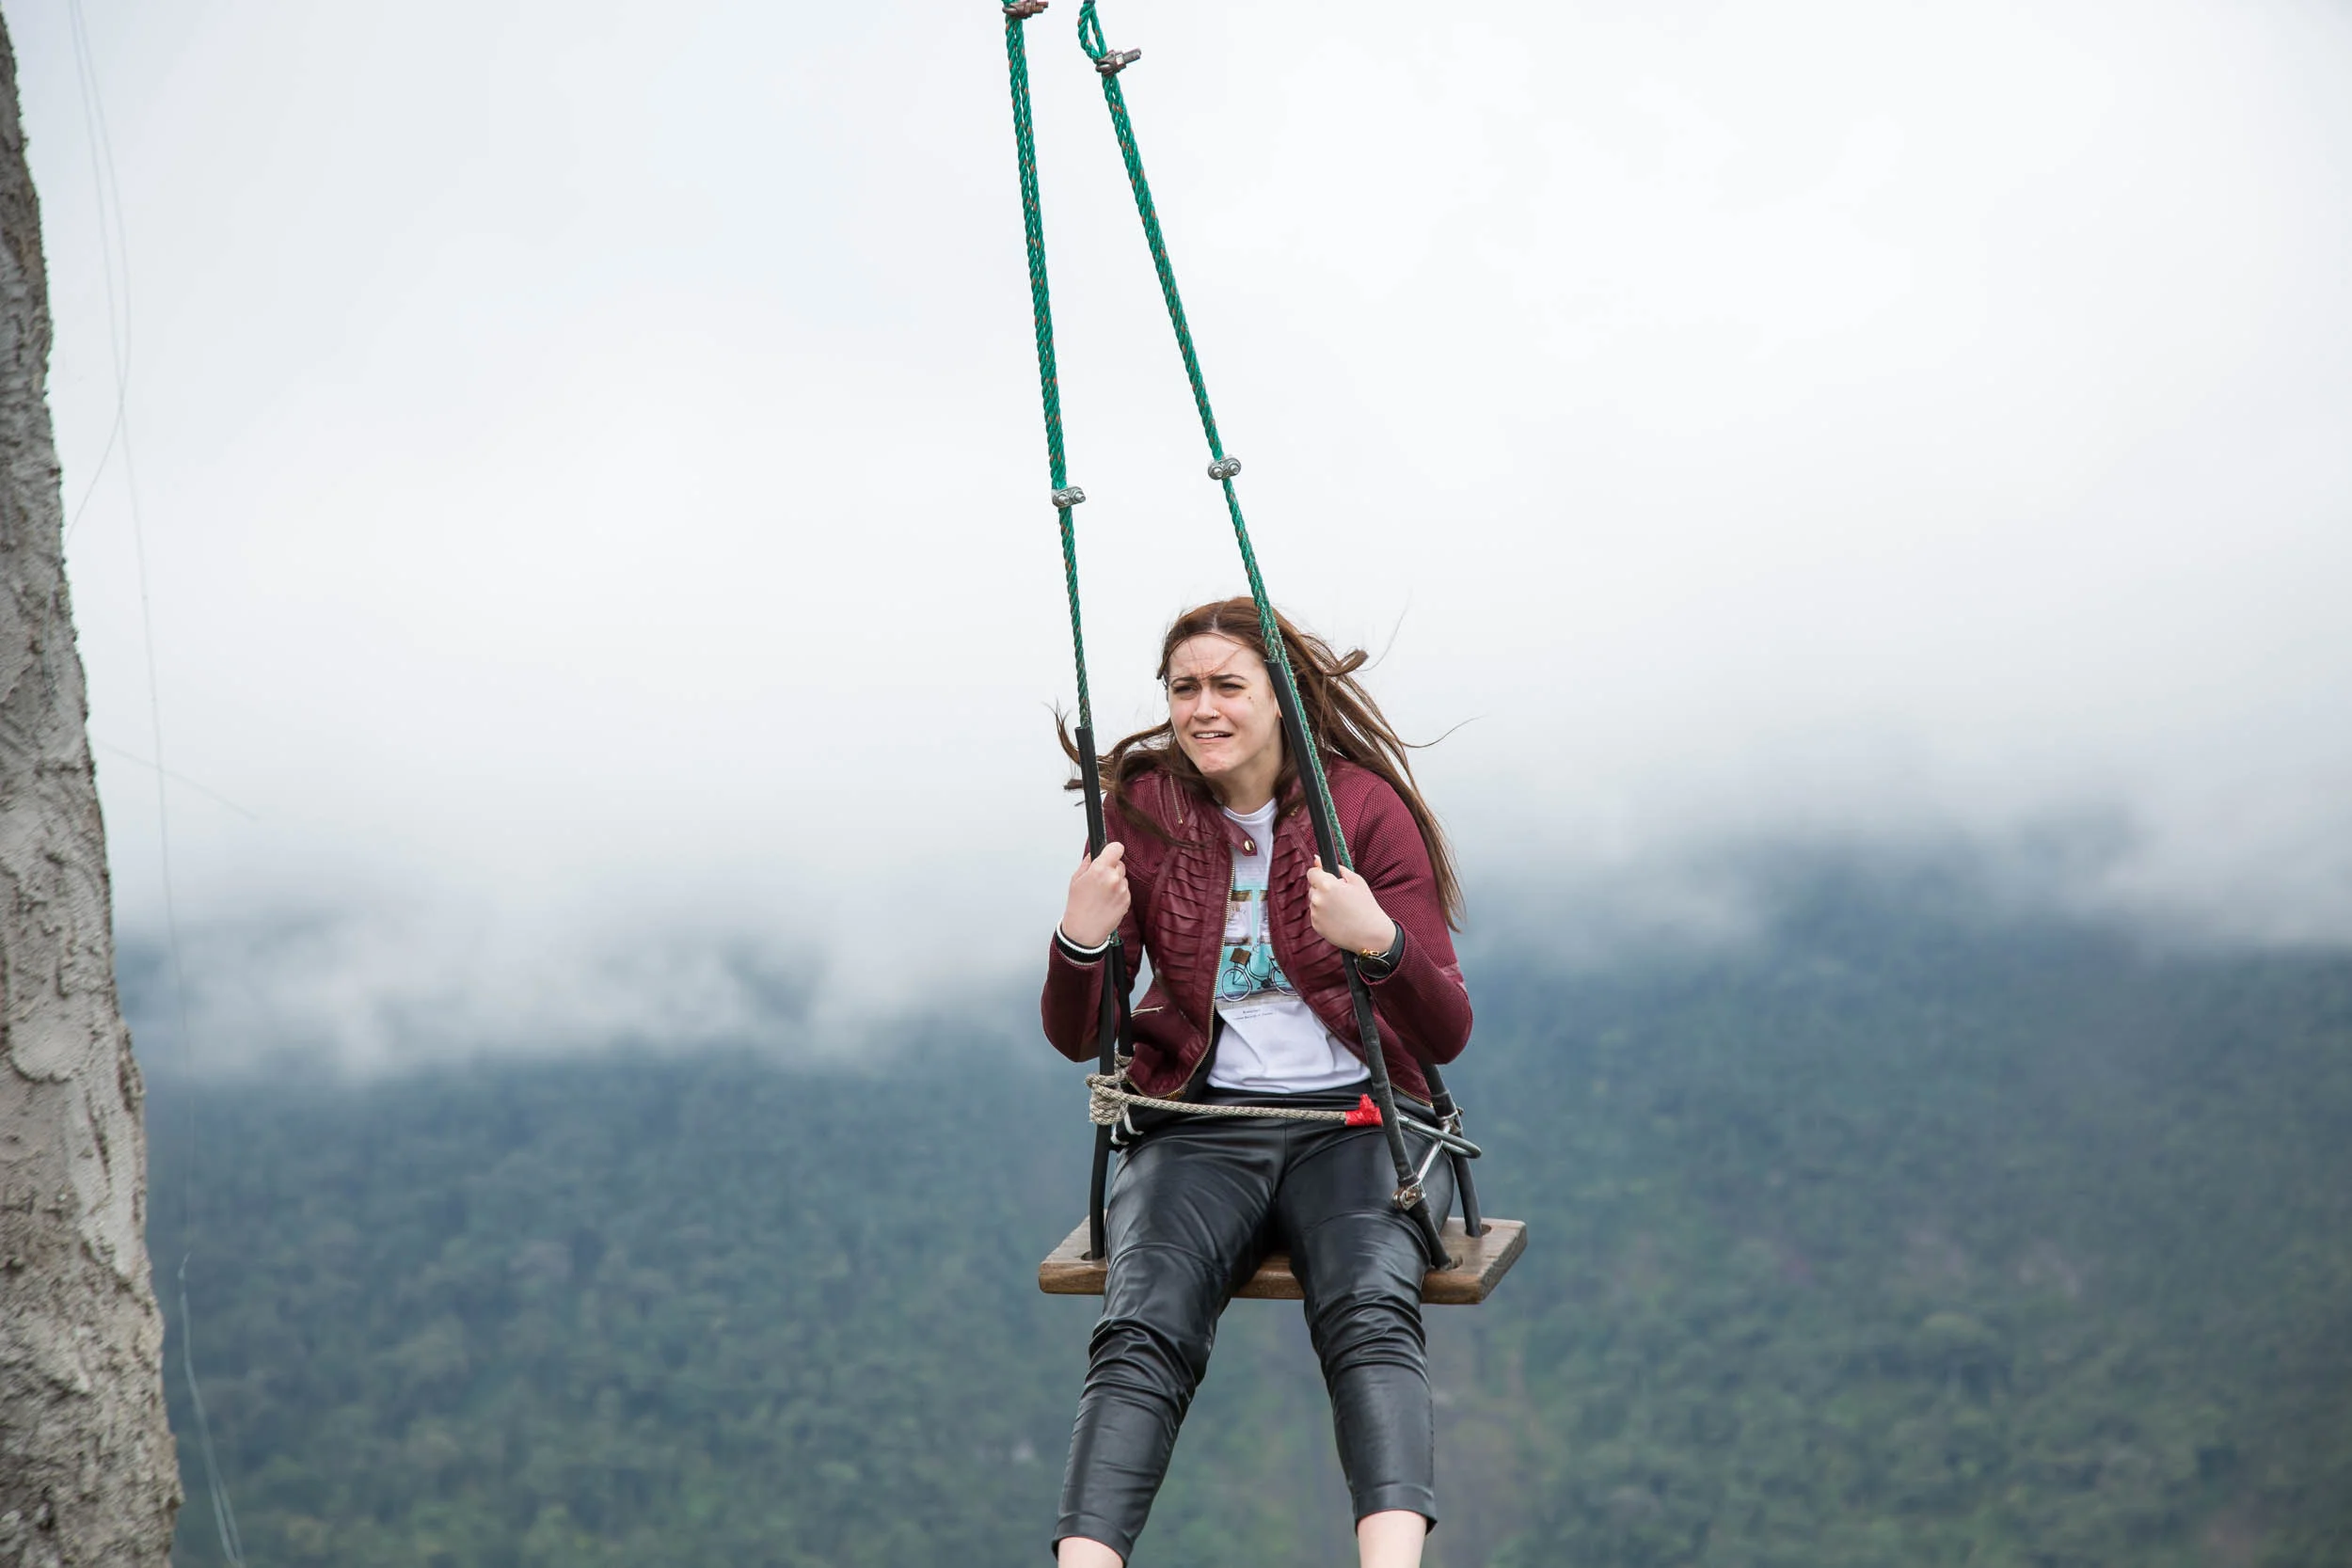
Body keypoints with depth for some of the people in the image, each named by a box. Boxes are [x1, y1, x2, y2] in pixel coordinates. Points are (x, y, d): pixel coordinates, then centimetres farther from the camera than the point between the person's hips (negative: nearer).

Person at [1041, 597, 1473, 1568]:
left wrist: (1381, 943, -24)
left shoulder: (1367, 806, 1)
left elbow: (1446, 1036, -3)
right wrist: (1080, 943, -14)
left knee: (1370, 1315, -33)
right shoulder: (1142, 809, 6)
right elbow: (1074, 1039, 8)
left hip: (1356, 1118, -1)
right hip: (1198, 1125, 1)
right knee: (1142, 1330, -29)